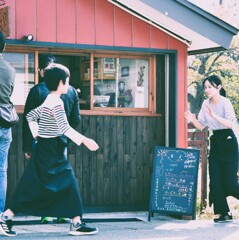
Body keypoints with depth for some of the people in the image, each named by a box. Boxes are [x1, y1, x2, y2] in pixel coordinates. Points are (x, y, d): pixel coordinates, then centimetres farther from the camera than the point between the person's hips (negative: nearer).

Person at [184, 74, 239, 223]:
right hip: (215, 142, 6)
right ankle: (224, 213, 6)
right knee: (215, 180, -1)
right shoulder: (206, 104, 6)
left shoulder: (225, 102, -13)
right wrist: (193, 120, -10)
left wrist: (214, 115, -34)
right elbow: (201, 126, 10)